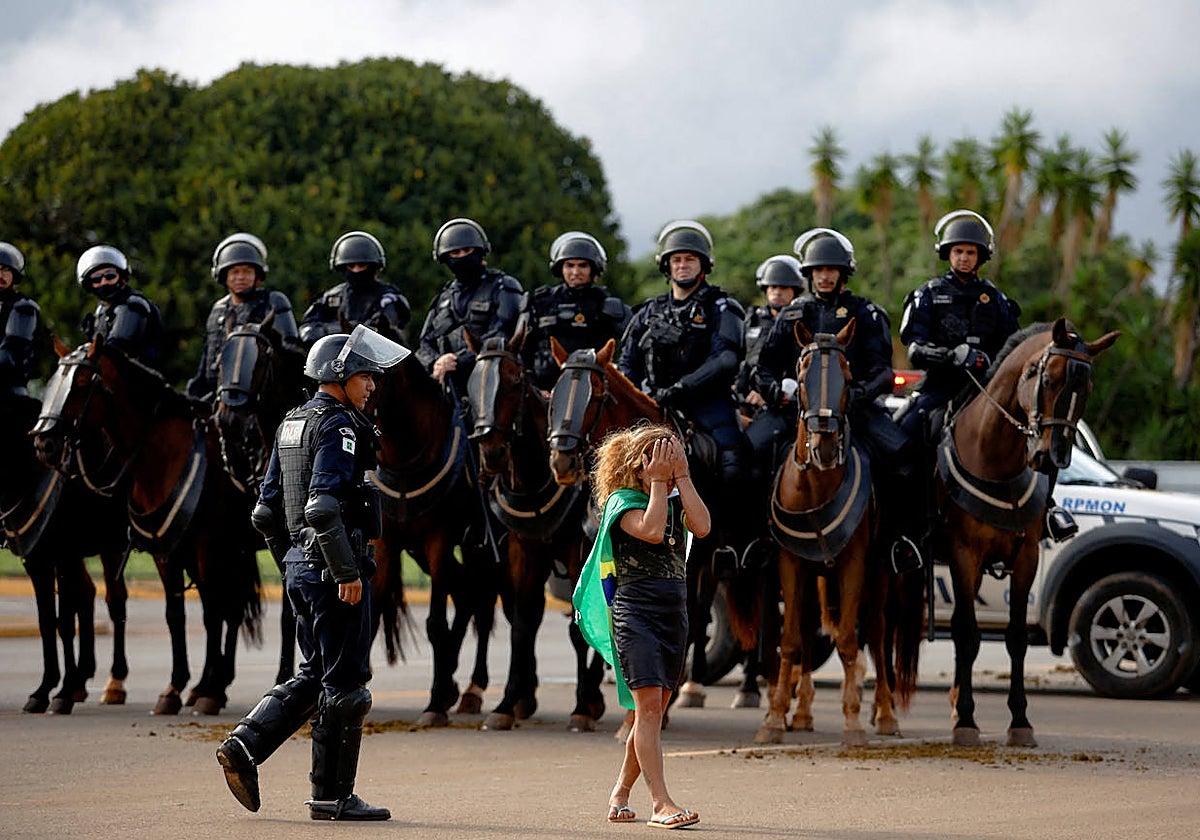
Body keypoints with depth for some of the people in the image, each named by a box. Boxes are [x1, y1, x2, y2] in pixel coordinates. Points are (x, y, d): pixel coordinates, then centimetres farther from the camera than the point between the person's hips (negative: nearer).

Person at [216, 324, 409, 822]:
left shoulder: (292, 422, 14)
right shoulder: (338, 425, -13)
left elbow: (266, 511, 17)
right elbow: (324, 506, -25)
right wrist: (347, 572, -22)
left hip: (300, 567, 9)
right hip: (332, 569, -9)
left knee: (314, 674, 18)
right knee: (344, 681, 0)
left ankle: (244, 744, 6)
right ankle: (332, 795, 5)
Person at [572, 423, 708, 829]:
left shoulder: (674, 500, 14)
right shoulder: (623, 500, -3)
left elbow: (702, 526, -6)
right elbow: (651, 531, -22)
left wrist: (683, 477, -4)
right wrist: (658, 483, -13)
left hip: (673, 613, 7)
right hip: (635, 612, -7)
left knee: (652, 711, 9)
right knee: (648, 704, -16)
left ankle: (620, 795, 23)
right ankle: (661, 803, -22)